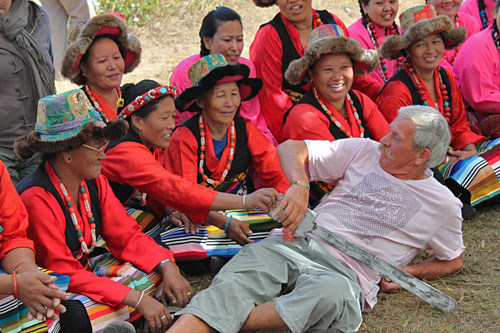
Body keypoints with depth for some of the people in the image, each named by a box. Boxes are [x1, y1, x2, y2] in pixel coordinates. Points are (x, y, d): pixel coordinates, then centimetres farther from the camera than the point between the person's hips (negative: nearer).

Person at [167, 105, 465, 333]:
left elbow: (454, 261, 26)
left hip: (345, 273, -3)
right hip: (296, 243, 3)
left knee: (331, 292, -42)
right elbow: (291, 149, 17)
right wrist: (299, 185, -5)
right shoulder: (364, 151, 18)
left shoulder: (443, 205, 13)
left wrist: (409, 272, 6)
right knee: (232, 285, -30)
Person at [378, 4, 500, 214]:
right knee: (476, 165, -28)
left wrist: (470, 150, -5)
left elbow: (458, 124, 17)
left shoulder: (446, 79, 10)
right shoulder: (397, 91, -15)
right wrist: (445, 160, -17)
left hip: (449, 155, 9)